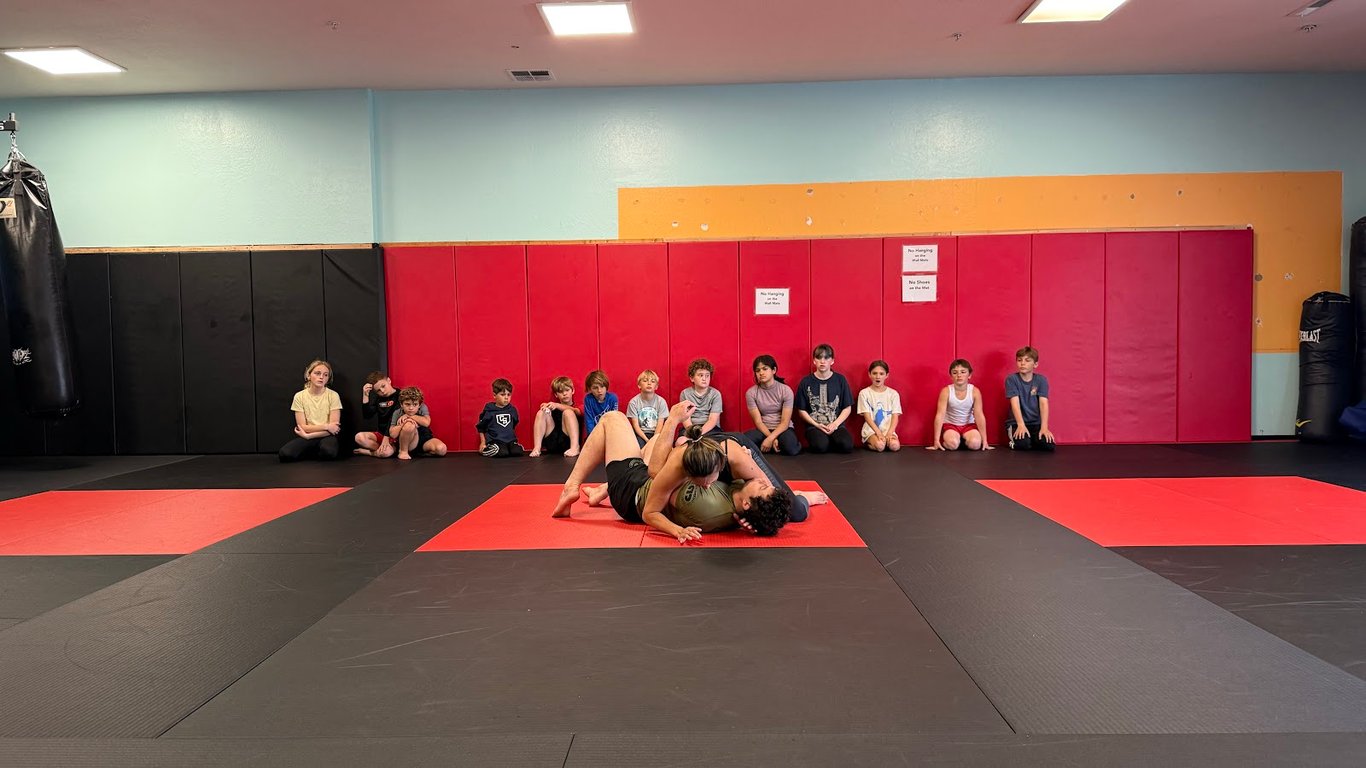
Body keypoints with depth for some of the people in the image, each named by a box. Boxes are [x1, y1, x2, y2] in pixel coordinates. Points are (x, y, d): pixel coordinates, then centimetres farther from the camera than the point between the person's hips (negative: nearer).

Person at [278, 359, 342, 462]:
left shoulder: (333, 396, -5)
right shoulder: (299, 396, 0)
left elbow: (334, 427, -10)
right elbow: (303, 427, -4)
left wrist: (308, 435, -14)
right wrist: (326, 426, -14)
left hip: (326, 437, -1)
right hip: (306, 436, 1)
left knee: (328, 451, -37)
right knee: (285, 454, -29)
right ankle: (315, 453, 2)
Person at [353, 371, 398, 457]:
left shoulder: (399, 396, -8)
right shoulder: (378, 398, 12)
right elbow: (367, 415, 0)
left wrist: (386, 437, -22)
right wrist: (365, 396, -9)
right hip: (380, 434, 6)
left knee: (387, 452, -36)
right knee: (359, 437, -23)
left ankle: (366, 452, -6)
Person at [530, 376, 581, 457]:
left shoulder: (578, 407, 14)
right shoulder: (553, 406, 24)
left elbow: (576, 411, -11)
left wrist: (557, 406, -25)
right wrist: (546, 407, -20)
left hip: (568, 441, -3)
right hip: (552, 443, 3)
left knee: (568, 412, -20)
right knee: (541, 413, -8)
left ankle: (575, 447, -37)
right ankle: (537, 448, -23)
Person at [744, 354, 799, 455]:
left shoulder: (786, 390, -9)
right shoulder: (751, 393, -5)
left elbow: (785, 422, -12)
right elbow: (758, 422, -7)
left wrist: (770, 439, -26)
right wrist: (772, 439, -21)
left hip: (783, 429, -2)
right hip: (763, 430, 2)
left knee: (791, 449, -37)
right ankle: (779, 446, -8)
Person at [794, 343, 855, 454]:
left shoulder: (840, 380, 6)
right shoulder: (806, 382, 4)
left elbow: (847, 408, 7)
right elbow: (801, 410, 5)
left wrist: (835, 424, -7)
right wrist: (817, 425, -7)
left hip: (836, 424, 1)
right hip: (814, 425, -1)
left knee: (846, 445, -29)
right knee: (820, 446, -32)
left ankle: (830, 442, 2)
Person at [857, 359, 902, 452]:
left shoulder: (893, 394, 7)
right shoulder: (864, 393, 1)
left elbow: (895, 416, 1)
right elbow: (867, 416, -5)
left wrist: (889, 433, -16)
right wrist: (878, 433, -17)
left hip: (888, 429, 2)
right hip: (871, 430, -2)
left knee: (895, 445, -30)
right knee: (879, 445, -32)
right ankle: (868, 443, 0)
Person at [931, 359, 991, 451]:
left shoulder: (974, 391, -12)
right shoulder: (946, 391, -16)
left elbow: (979, 415, -12)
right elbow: (940, 415, -18)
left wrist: (984, 441, -12)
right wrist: (936, 440, -21)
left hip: (969, 425, 2)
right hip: (950, 425, -2)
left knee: (975, 444, -27)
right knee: (952, 444, -31)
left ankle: (964, 441, 6)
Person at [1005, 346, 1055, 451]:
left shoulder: (1041, 380, 2)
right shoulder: (1011, 379, -4)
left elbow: (1043, 403, -10)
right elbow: (1015, 402, -16)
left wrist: (1044, 427, -24)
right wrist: (1021, 425, -29)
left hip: (1036, 423, 2)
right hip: (1016, 423, -2)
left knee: (1048, 445, -24)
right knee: (1022, 444, -31)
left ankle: (1032, 440, 10)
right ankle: (1014, 439, 5)